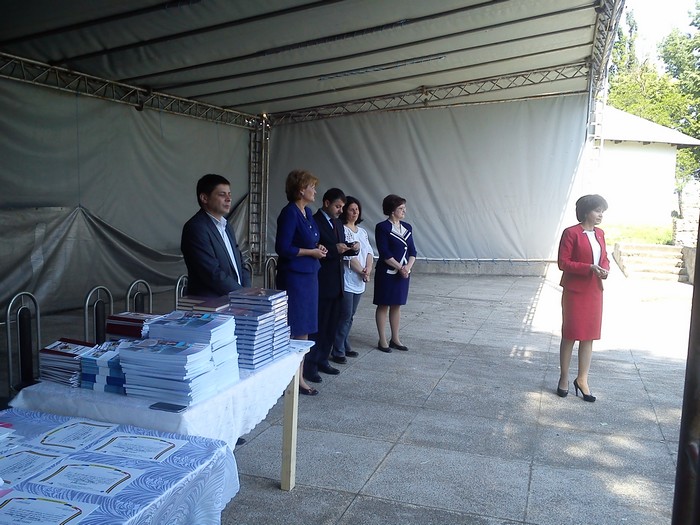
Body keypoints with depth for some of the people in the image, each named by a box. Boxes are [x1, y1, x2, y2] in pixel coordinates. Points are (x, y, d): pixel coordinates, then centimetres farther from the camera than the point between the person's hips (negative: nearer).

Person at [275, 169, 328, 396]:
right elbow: (283, 248, -20)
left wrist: (318, 247, 5)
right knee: (293, 330, -2)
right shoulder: (289, 213, -15)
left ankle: (299, 377, 24)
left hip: (309, 275, 9)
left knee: (305, 329, 14)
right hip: (294, 277, -9)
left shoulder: (307, 212, 12)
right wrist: (311, 252, -13)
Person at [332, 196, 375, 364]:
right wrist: (362, 273, -8)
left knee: (350, 316, 13)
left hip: (359, 281, 7)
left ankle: (344, 346, 23)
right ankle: (338, 351, 1)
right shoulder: (342, 230, -9)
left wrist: (368, 269, -8)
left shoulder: (362, 232, 16)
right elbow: (349, 256, -14)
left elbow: (370, 252, 9)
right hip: (347, 279, -7)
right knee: (345, 316, -6)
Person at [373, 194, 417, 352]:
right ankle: (382, 340, 11)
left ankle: (395, 339, 22)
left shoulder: (407, 227, 9)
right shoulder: (382, 227, -10)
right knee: (383, 305, 3)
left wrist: (408, 267, -10)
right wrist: (400, 268, -15)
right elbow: (384, 253, -16)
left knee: (397, 305, 13)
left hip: (404, 273, 6)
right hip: (387, 272, -6)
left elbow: (412, 250, 7)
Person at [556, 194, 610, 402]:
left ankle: (582, 380, 20)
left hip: (594, 291, 6)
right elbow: (563, 262, -14)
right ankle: (564, 378, 18)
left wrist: (604, 269, -5)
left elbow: (604, 259, 17)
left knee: (589, 336, 9)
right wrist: (589, 268, -23)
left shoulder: (600, 234, 9)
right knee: (570, 335, 4)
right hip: (574, 291, -6)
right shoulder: (571, 233, -12)